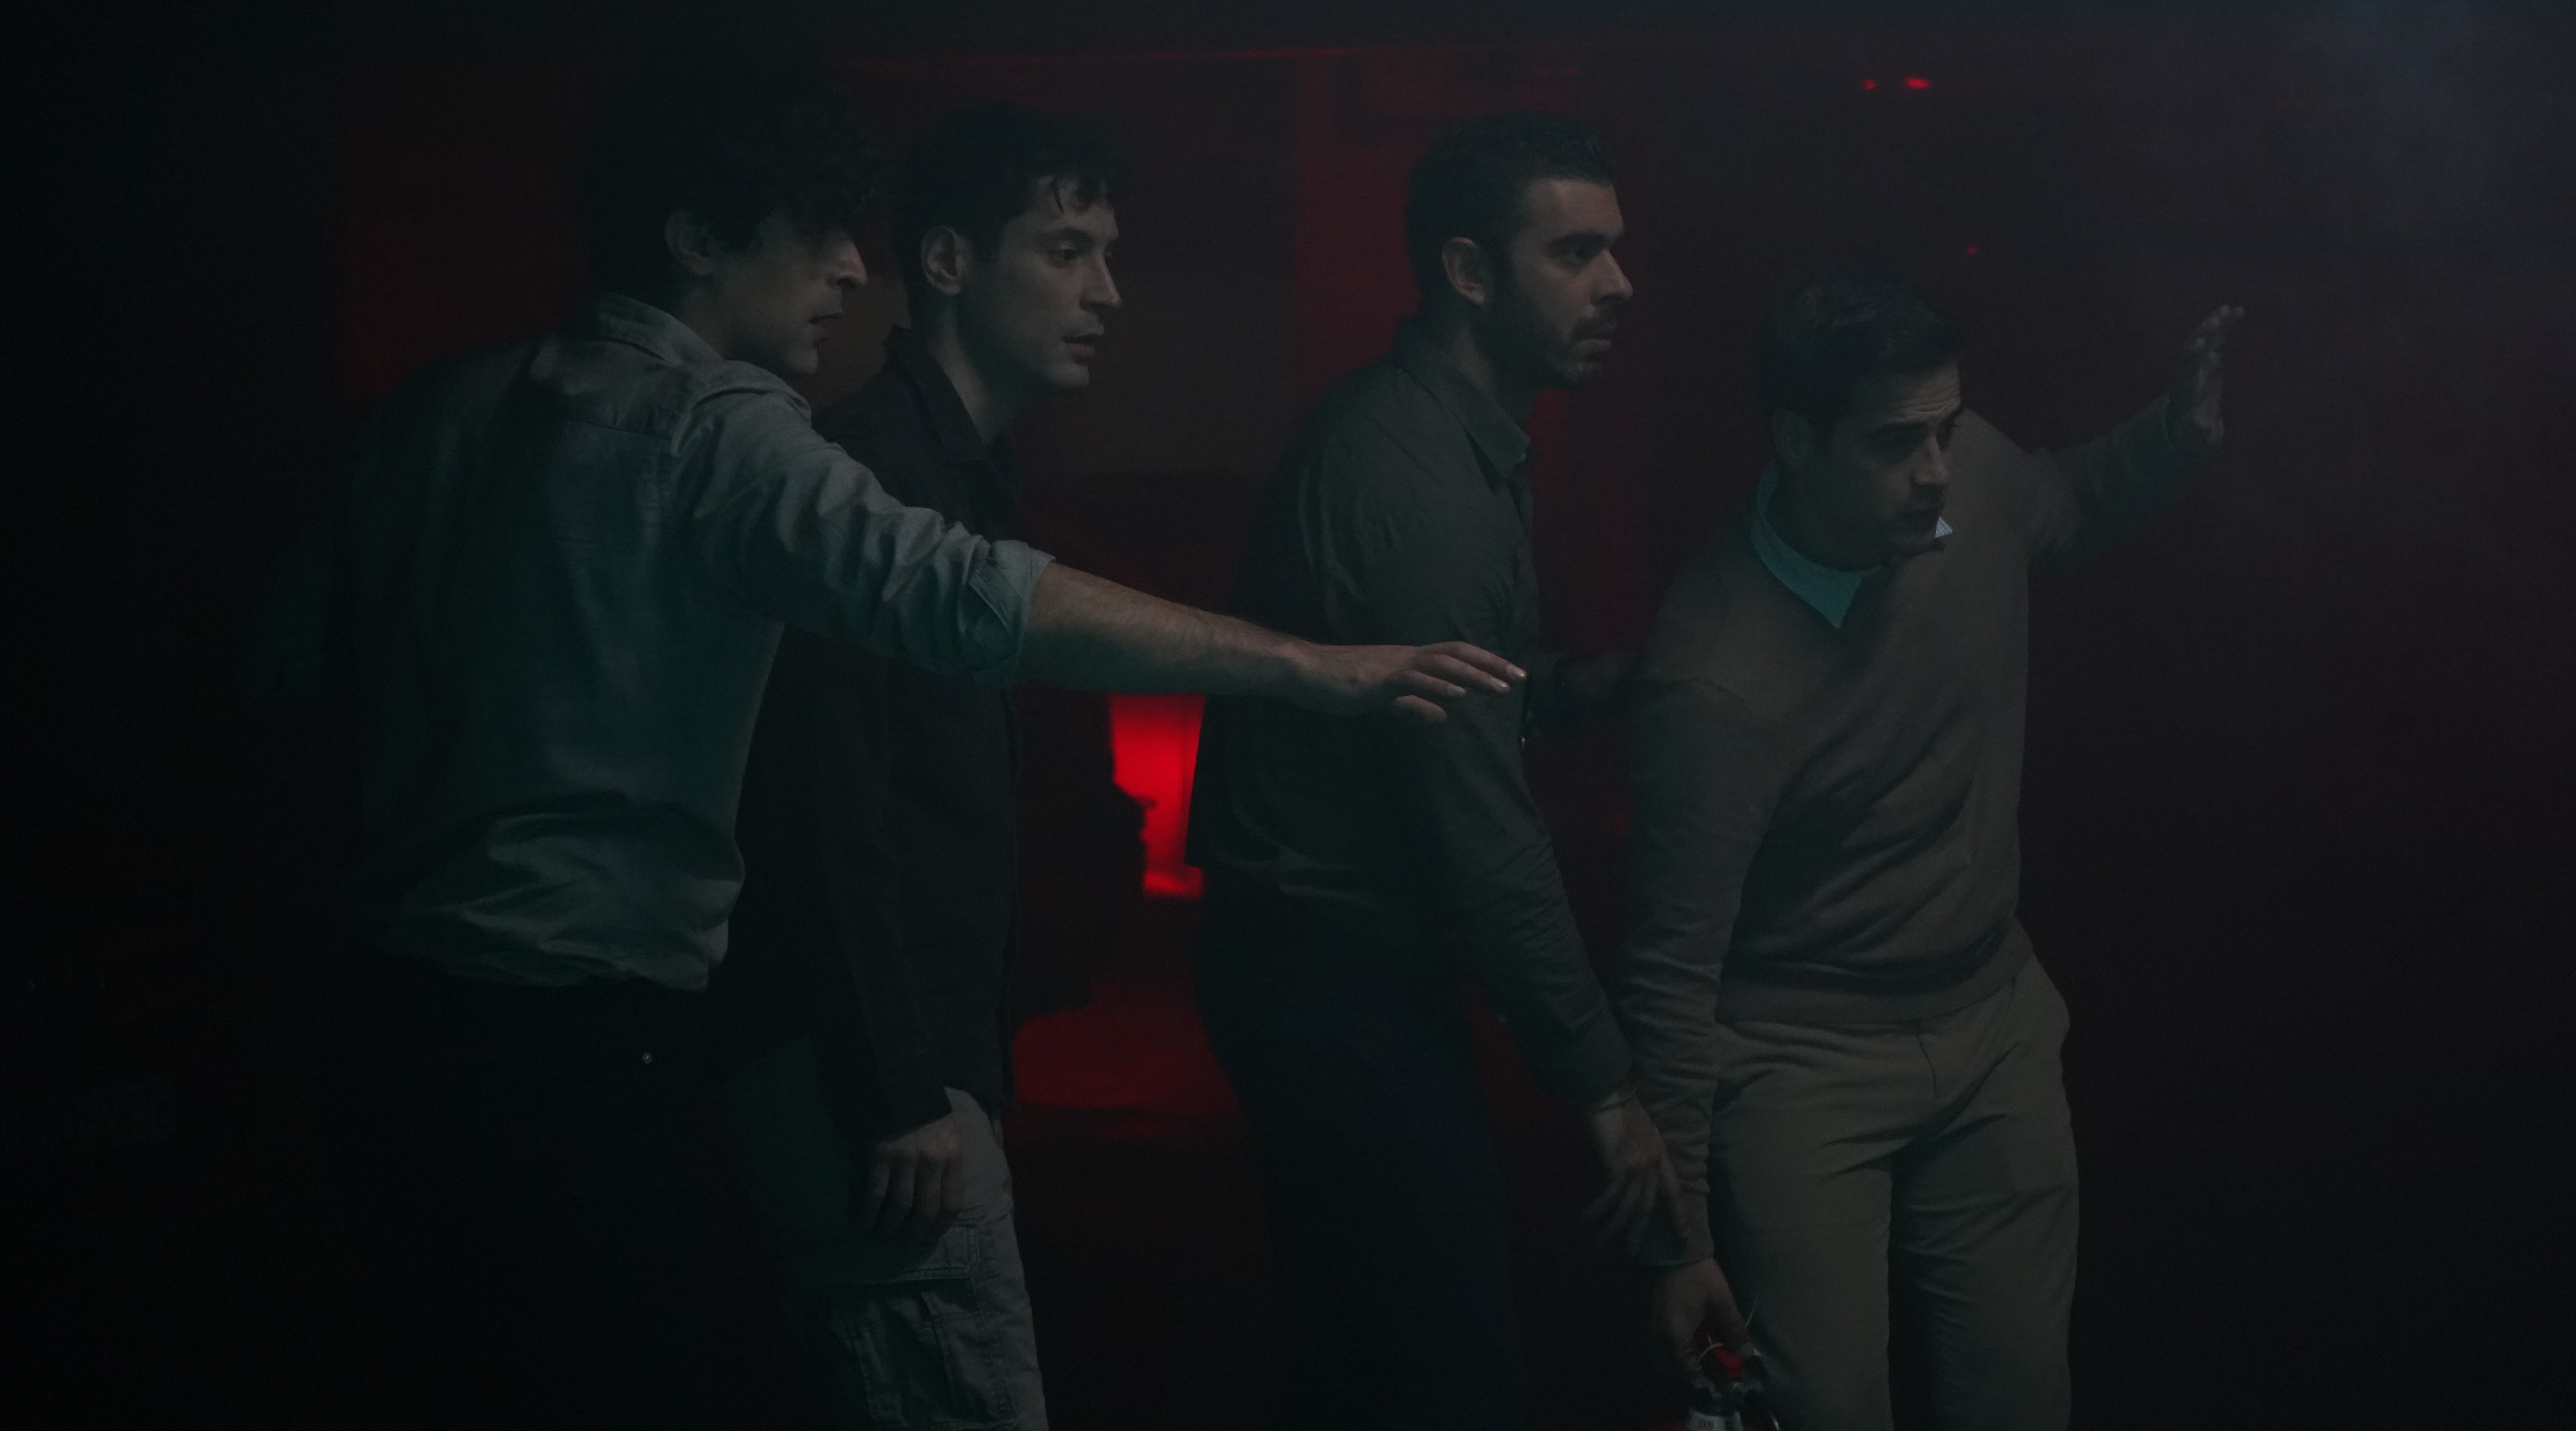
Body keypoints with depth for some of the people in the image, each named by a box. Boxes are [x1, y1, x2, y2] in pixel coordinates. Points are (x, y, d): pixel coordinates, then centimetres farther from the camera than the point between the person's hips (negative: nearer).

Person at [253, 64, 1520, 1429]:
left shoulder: (443, 411, 10)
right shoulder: (711, 424, -14)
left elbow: (298, 655, 19)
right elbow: (969, 597, -28)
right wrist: (1309, 667, -30)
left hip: (411, 1022, 8)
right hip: (571, 1042, -8)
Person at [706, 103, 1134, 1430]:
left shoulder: (969, 477, 17)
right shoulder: (864, 470, -13)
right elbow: (828, 812, -20)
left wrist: (961, 1070, 16)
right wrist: (899, 1095, -21)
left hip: (926, 1049, 10)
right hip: (862, 1062, -10)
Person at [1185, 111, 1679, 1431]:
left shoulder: (1445, 432, 10)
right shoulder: (1417, 475, -21)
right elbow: (1477, 818, -22)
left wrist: (1588, 682, 2)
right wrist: (1601, 1082, -17)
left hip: (1325, 960, 10)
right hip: (1338, 976, -10)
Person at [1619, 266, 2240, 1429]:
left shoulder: (1976, 482, -10)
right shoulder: (1720, 680, -27)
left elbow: (2069, 509, 18)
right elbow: (1671, 973, -19)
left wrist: (2175, 437, -4)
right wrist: (1679, 1236, -13)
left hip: (1995, 1032, 6)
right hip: (1804, 1071, -6)